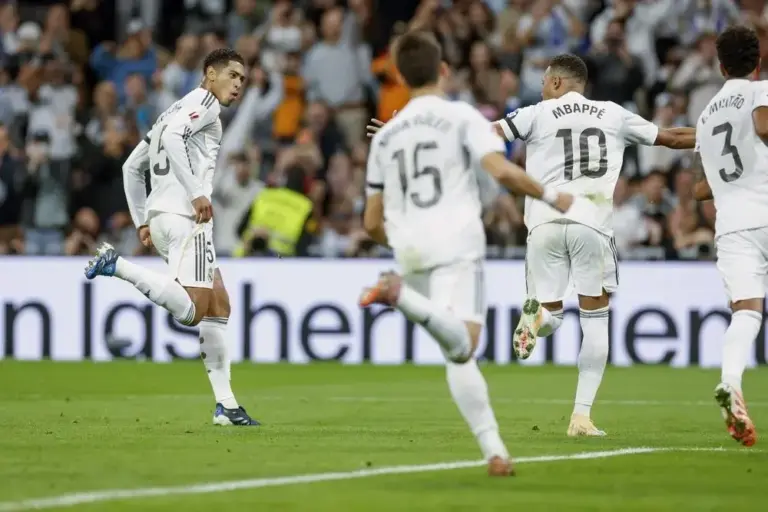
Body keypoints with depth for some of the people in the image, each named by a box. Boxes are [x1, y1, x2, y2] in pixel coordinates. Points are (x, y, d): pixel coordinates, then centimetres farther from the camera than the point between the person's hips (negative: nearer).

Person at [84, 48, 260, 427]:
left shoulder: (179, 109, 29)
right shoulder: (204, 102, 2)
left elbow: (132, 167, 28)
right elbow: (172, 137, -19)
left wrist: (142, 221, 25)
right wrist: (196, 193, -20)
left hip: (161, 215, 10)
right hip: (184, 215, -10)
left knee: (218, 303, 11)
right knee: (191, 311, -21)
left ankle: (226, 405, 8)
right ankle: (116, 266, -21)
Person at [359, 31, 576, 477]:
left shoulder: (386, 135, 18)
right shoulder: (461, 117, 4)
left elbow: (372, 224, 20)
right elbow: (501, 171, -12)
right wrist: (551, 197, 3)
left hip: (411, 253, 5)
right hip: (457, 246, -5)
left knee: (459, 354, 12)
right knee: (462, 345, -22)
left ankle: (494, 449, 1)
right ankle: (399, 294, -45)